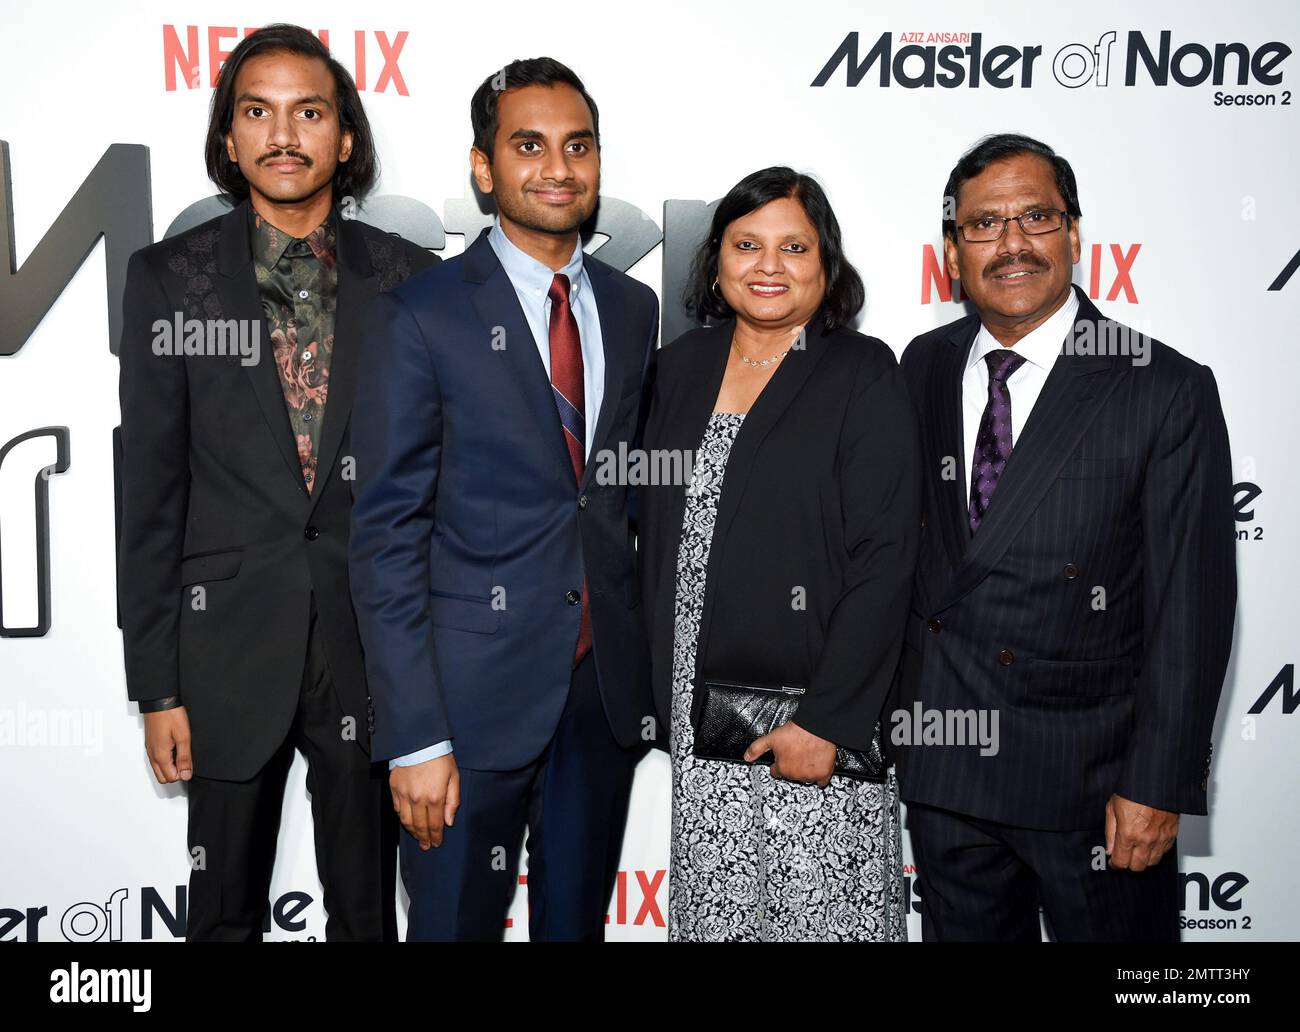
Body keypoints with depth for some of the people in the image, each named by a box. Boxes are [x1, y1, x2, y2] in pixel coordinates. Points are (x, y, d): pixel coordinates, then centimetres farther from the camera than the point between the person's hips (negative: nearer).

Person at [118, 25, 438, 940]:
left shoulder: (408, 279, 1)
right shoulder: (170, 278, 0)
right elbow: (152, 488, -1)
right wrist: (156, 683, -2)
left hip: (372, 641, 1)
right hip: (231, 645, 0)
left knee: (367, 905, 14)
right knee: (226, 909, 15)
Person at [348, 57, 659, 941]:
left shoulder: (633, 308, 7)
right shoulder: (423, 316, -8)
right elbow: (388, 536, -10)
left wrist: (645, 664, 8)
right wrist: (416, 737, -14)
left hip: (608, 688, 5)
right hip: (475, 694, -4)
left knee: (580, 920, 18)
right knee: (458, 923, 11)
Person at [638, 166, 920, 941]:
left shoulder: (864, 375, -6)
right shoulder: (683, 365, 8)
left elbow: (884, 562, -12)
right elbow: (659, 534, 12)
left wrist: (826, 720, -16)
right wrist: (667, 694, 7)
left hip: (818, 713, -4)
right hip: (696, 708, 5)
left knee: (824, 912, 5)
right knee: (714, 910, 13)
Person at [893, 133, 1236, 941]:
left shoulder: (1167, 391, -12)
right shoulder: (923, 368, 3)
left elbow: (1190, 609, -12)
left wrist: (1158, 786, -13)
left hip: (1093, 782, -4)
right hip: (941, 772, 4)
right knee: (963, 932, 19)